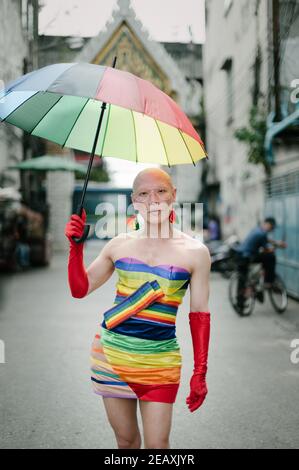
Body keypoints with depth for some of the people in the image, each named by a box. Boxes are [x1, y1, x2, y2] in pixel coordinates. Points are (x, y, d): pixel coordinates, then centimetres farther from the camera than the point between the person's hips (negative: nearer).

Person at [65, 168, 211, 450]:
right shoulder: (119, 245, 4)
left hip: (159, 360, -2)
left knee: (157, 444, -2)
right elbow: (80, 289, 10)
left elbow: (200, 314, 0)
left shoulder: (195, 252, -3)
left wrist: (200, 373, -2)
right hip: (111, 353, 3)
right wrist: (76, 247, -5)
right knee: (125, 439, 12)